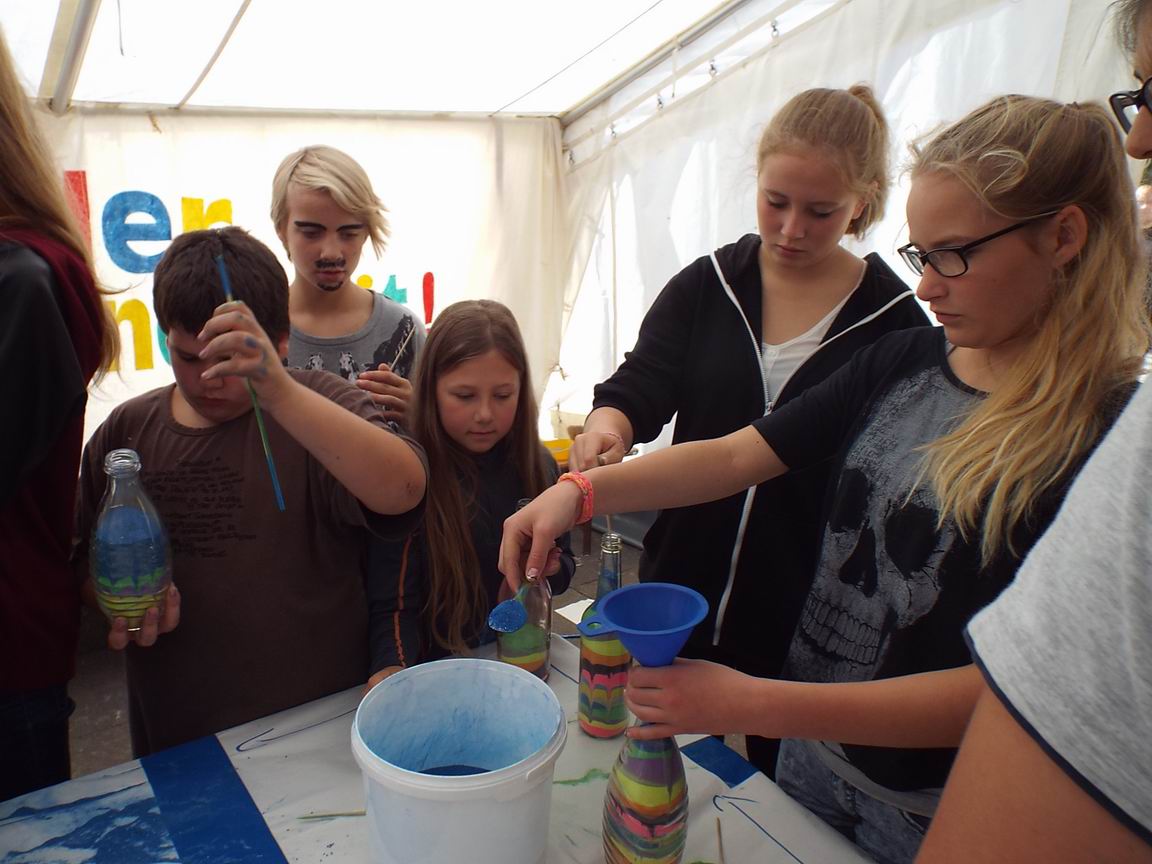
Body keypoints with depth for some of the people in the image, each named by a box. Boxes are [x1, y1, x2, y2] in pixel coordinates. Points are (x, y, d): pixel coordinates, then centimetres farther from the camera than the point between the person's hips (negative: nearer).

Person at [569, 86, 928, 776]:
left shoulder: (895, 321, -6)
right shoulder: (705, 286, 0)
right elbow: (638, 389, -8)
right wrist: (606, 428, -32)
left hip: (808, 626, -2)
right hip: (682, 595, 2)